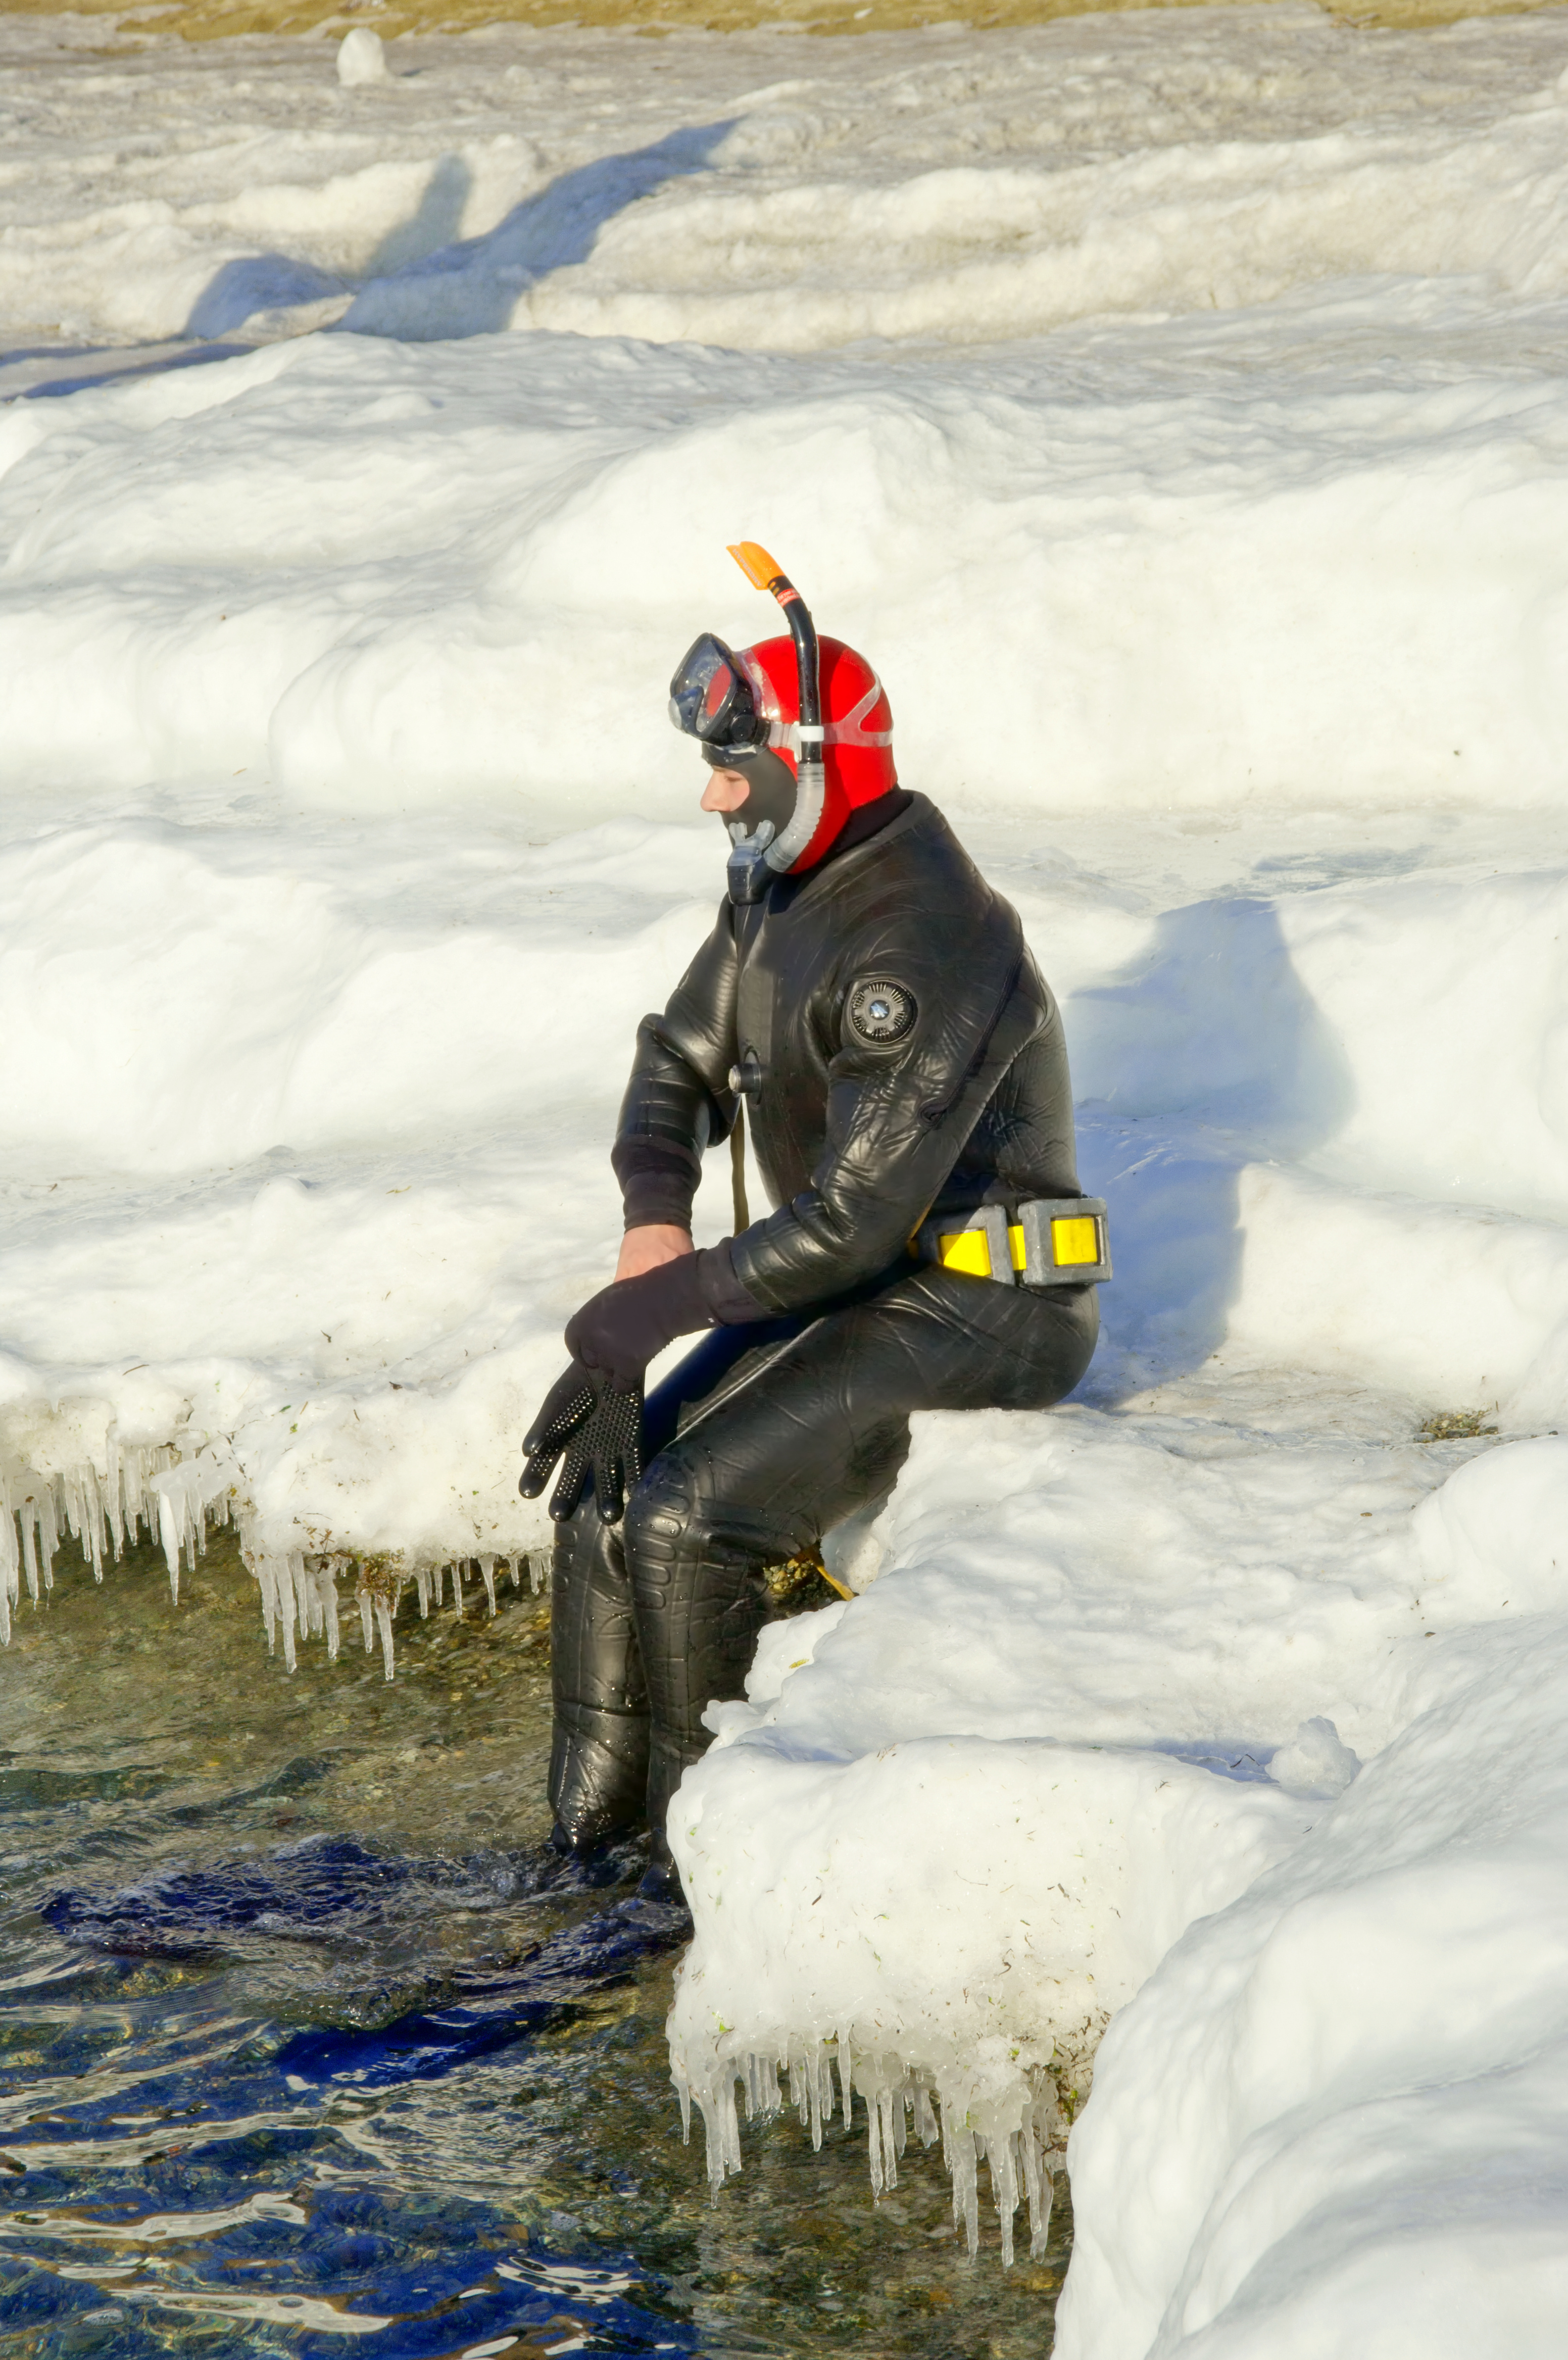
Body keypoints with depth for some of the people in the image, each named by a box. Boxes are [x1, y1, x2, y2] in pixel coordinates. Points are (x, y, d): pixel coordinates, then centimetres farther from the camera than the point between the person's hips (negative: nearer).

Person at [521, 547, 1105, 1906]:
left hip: (974, 1316, -10)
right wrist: (656, 1221, -6)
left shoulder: (922, 943, -26)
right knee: (607, 1479, 0)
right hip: (852, 1284, 10)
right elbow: (682, 1068, 16)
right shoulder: (783, 888, 6)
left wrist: (648, 1310, -25)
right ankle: (588, 1828, 6)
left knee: (688, 1520, -20)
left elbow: (854, 1217, -29)